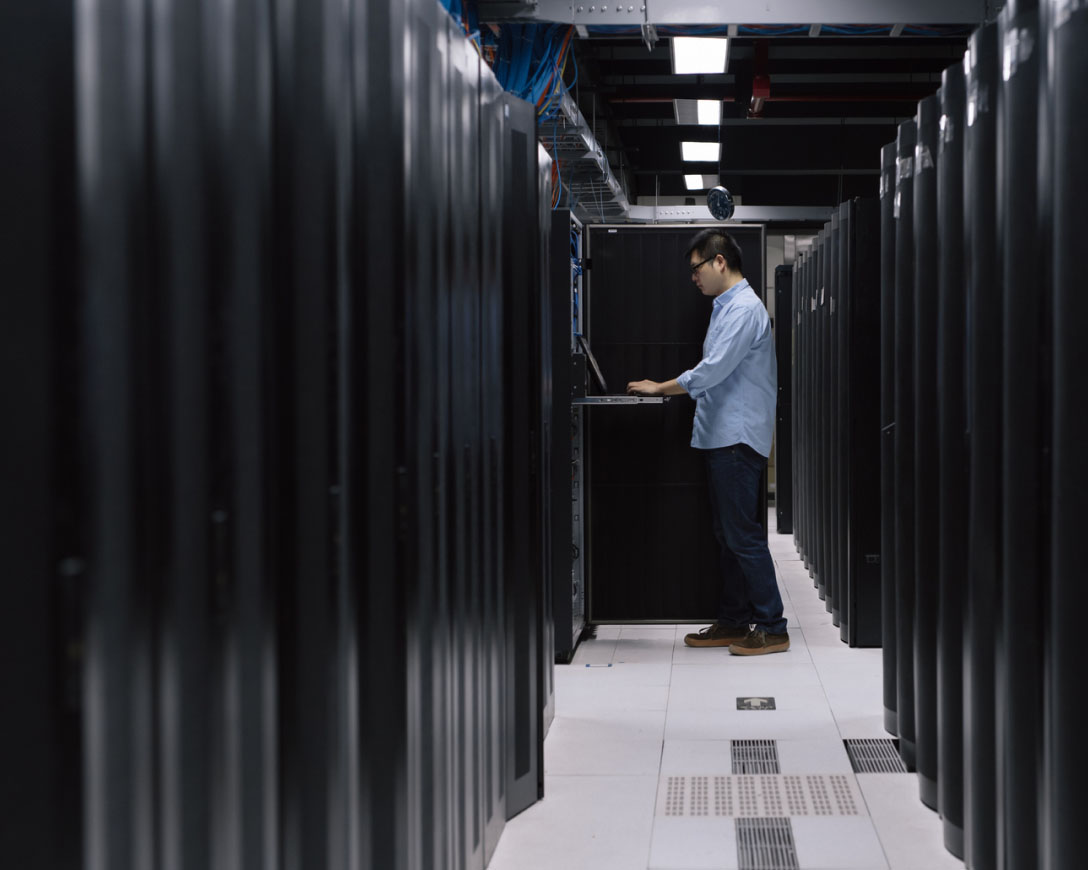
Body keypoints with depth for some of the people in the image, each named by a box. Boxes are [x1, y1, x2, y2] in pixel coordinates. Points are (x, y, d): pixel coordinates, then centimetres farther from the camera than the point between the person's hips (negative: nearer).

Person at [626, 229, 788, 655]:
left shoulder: (744, 309, -15)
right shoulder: (725, 307, 18)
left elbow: (713, 369, -20)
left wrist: (660, 388, -11)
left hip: (738, 438, -10)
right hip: (721, 436, 10)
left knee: (743, 535, -8)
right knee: (727, 535, 13)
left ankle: (772, 628, -4)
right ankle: (733, 622, 20)